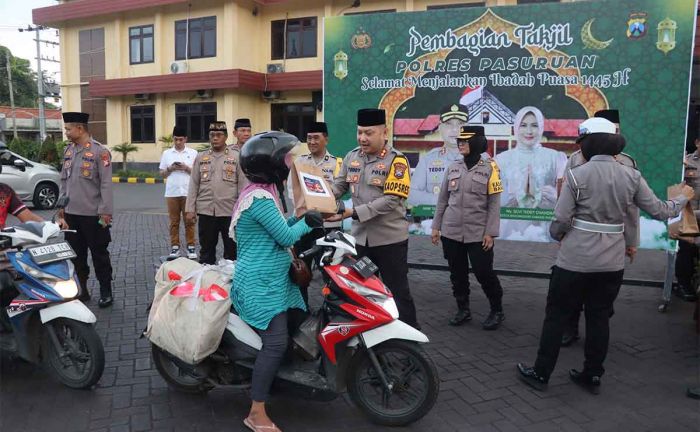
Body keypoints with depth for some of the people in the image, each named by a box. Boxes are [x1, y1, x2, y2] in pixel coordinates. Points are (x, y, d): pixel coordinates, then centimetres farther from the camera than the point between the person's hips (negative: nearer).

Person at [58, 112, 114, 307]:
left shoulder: (100, 151, -10)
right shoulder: (68, 150, 10)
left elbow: (106, 184, -12)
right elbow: (64, 180, 16)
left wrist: (105, 211, -15)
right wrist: (61, 205, 13)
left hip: (92, 214, -6)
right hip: (71, 213, 6)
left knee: (99, 254, 4)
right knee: (76, 254, 12)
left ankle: (105, 292, 15)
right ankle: (80, 289, 24)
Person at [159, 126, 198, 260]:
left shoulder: (193, 153, 5)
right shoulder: (167, 153, 9)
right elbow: (162, 174, 11)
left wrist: (186, 168, -12)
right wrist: (170, 168, -8)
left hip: (188, 193, -1)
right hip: (172, 193, 2)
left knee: (189, 221, 2)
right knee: (174, 221, 5)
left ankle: (190, 247, 9)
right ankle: (175, 247, 12)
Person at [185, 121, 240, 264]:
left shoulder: (236, 156, 1)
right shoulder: (200, 157, 7)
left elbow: (242, 185, -1)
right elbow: (194, 184, 7)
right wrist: (190, 209, 2)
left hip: (230, 211, -2)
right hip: (205, 211, 2)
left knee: (231, 250, 8)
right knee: (206, 251, 11)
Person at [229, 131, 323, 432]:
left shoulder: (262, 192, 12)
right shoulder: (261, 197, -21)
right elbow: (285, 237, -18)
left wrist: (300, 219, 3)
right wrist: (307, 222, -1)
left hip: (270, 280, 11)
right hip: (262, 285, -11)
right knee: (276, 342, -12)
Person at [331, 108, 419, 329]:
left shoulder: (396, 161, -13)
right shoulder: (351, 157, 5)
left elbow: (391, 201, -21)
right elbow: (338, 185, 7)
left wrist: (354, 212, -26)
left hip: (390, 238, -5)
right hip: (360, 237, 6)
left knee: (398, 292, 5)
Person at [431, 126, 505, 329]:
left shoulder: (489, 168, -3)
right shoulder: (453, 167, 7)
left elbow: (494, 203, -4)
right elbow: (443, 199, 11)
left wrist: (490, 233, -10)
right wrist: (436, 226, 8)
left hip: (478, 234, -3)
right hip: (451, 232, 4)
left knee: (484, 273, -1)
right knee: (457, 274, 10)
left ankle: (497, 311, 19)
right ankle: (463, 310, 25)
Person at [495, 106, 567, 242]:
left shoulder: (555, 158, 1)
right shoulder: (502, 159, 2)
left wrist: (536, 192, -17)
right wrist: (521, 192, -15)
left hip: (542, 231, 0)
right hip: (511, 231, 0)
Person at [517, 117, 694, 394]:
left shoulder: (577, 175, -11)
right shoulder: (632, 176, 1)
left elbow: (561, 220, -13)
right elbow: (660, 211, 7)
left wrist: (557, 235, 10)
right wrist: (683, 197, 27)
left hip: (575, 259, -4)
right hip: (612, 262, 4)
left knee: (556, 316, 7)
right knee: (600, 318, 16)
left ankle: (541, 374, 17)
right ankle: (592, 376, 27)